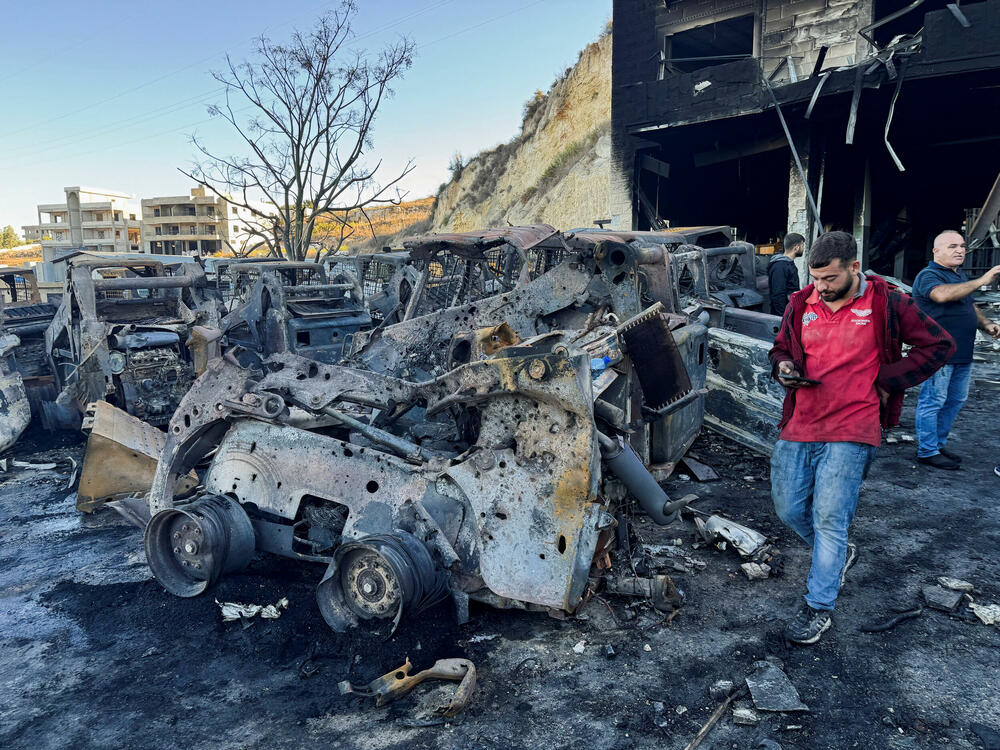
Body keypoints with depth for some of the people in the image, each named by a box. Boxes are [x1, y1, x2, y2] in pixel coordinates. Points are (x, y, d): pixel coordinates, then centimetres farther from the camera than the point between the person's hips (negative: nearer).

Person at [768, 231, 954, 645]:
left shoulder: (886, 304, -5)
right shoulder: (801, 305, 5)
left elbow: (938, 345, 2)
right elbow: (780, 348, 19)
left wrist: (887, 381, -6)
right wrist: (783, 367, -5)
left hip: (851, 431, -5)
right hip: (800, 427, 5)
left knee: (829, 518, -5)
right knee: (789, 510, 9)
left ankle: (818, 608, 10)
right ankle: (839, 553, 38)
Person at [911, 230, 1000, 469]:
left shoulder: (961, 276, 19)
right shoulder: (928, 276, -11)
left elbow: (970, 307, 29)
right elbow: (942, 295, -33)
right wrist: (981, 281, -34)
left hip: (962, 353, 10)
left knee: (955, 400, 16)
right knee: (932, 401, -4)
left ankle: (937, 444, 28)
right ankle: (927, 451, 4)